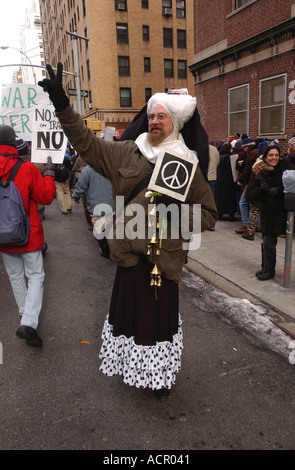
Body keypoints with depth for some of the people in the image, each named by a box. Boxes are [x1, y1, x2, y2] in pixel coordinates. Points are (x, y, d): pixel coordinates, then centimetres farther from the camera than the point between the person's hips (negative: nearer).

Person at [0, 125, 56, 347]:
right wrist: (49, 173, 1)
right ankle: (29, 322, -4)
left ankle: (26, 315, 34)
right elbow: (47, 196, -11)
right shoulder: (27, 169, -17)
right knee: (35, 276, 9)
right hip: (28, 236, -3)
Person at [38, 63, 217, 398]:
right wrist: (62, 104, 0)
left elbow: (208, 214, 3)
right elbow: (86, 142, 8)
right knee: (128, 310, 14)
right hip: (130, 253, 2)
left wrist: (179, 210, -16)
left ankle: (161, 374, 36)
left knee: (160, 315, 9)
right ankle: (132, 366, 41)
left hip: (164, 257, -2)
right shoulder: (126, 153, 6)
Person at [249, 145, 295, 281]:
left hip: (279, 213, -4)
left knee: (268, 243, -2)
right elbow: (252, 196, 0)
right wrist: (262, 190, -19)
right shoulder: (261, 175, 3)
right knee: (265, 242, 13)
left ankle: (269, 271, 16)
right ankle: (265, 268, 30)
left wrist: (278, 191, -24)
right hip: (266, 213, 4)